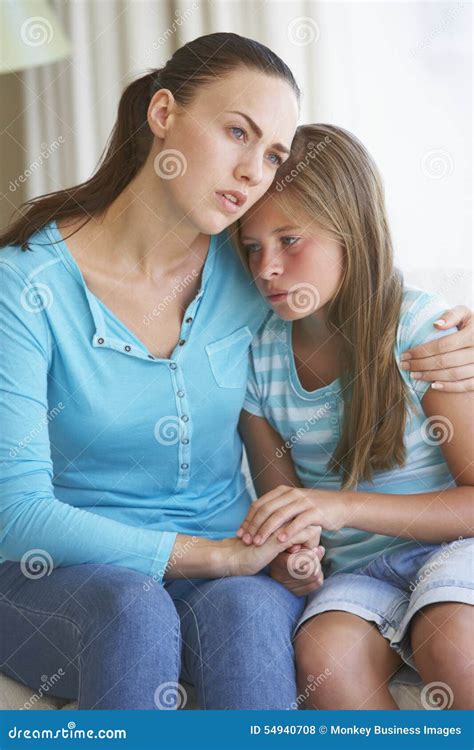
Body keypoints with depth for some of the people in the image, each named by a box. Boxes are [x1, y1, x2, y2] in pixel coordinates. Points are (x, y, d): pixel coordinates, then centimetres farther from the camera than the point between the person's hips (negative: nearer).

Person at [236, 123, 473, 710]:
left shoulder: (422, 330, -11)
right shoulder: (257, 358, 1)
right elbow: (286, 509, 9)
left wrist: (342, 505, -24)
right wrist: (294, 560, -15)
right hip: (355, 569, 3)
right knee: (323, 654, -28)